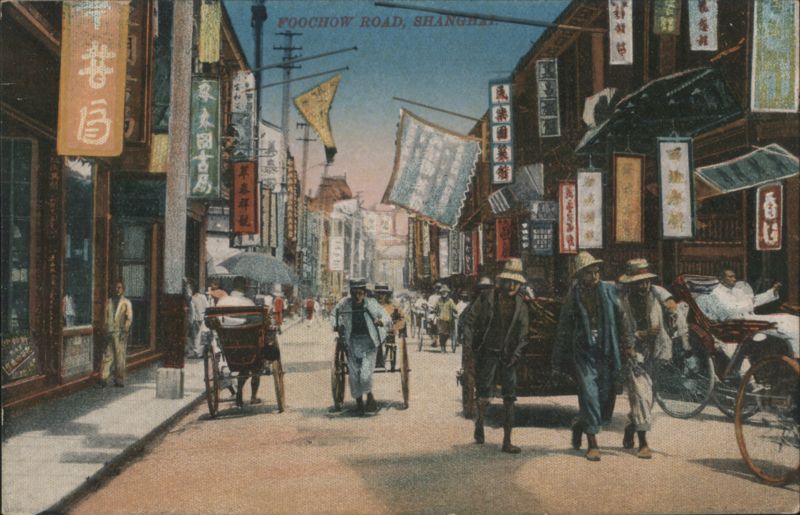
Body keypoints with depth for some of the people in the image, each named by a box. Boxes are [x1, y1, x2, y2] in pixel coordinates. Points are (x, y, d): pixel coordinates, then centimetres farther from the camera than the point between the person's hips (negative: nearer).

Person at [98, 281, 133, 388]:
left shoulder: (126, 302, 1)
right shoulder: (109, 301, 14)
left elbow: (129, 318, -3)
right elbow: (106, 316, 17)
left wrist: (125, 331, -12)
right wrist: (106, 330, 10)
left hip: (120, 332, -4)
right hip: (110, 333, 4)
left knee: (120, 357, 0)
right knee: (107, 355, -1)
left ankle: (119, 380, 7)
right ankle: (103, 379, -2)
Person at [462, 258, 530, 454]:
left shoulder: (520, 305, 5)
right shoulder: (486, 297, -4)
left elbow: (523, 334, 7)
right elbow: (470, 318, -1)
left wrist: (516, 354, -5)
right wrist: (469, 343, -9)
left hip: (508, 355, 3)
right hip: (488, 352, -3)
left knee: (510, 398, -1)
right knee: (485, 395, 0)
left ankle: (507, 441, 4)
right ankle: (479, 422, 32)